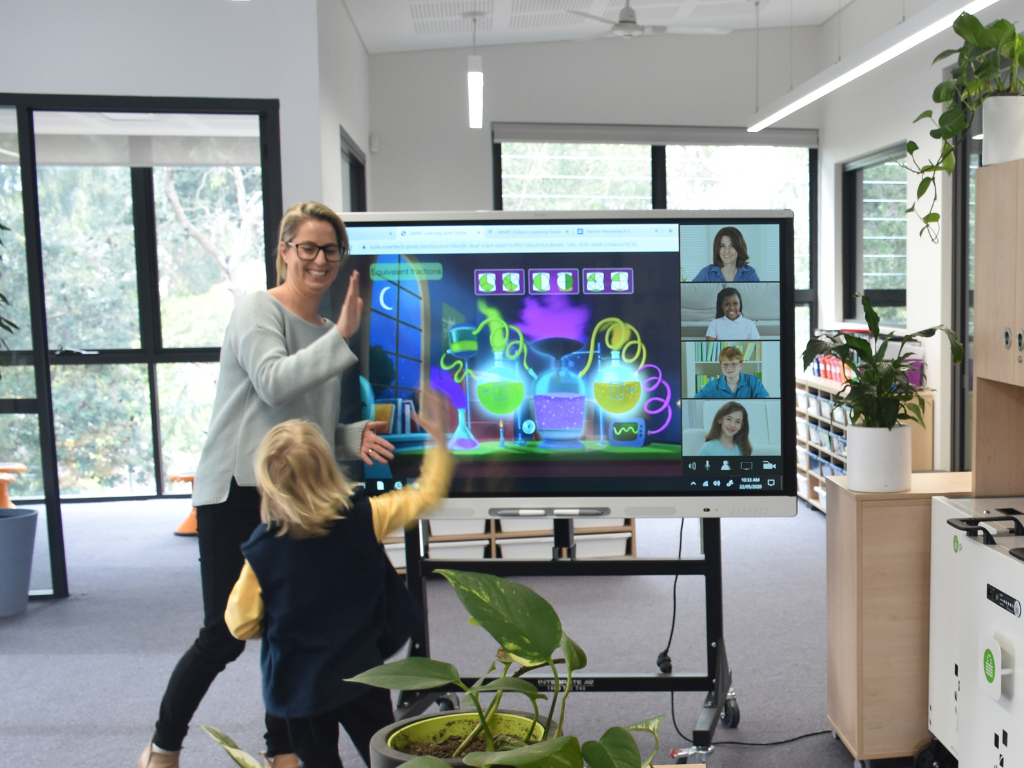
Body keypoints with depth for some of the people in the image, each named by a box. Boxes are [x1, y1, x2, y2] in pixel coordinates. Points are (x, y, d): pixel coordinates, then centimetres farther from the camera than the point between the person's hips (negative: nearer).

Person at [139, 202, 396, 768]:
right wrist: (341, 336, -29)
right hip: (237, 493, -7)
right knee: (225, 635, -3)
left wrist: (355, 436, 2)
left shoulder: (325, 332, 15)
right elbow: (273, 382, -26)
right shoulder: (259, 311, -7)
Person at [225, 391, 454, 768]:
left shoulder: (261, 552, -15)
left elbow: (240, 625, -6)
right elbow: (426, 495, -2)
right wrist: (439, 439, 6)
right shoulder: (365, 518, -14)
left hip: (298, 687, -1)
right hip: (361, 677, 1)